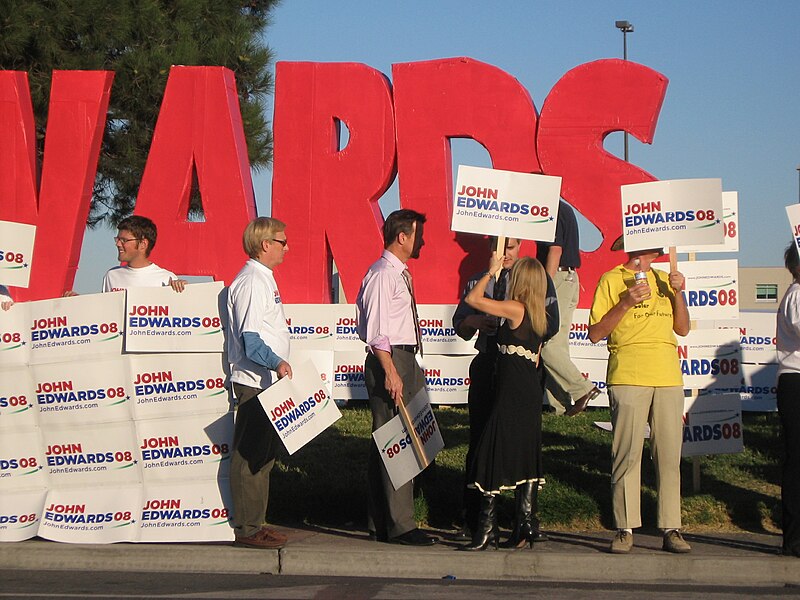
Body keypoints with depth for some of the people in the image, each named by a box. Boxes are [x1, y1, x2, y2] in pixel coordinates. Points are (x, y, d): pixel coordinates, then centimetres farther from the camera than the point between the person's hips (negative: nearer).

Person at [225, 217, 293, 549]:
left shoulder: (263, 279, 17)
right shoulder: (251, 281, -15)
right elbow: (249, 338, -24)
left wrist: (277, 364, 23)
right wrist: (275, 362, -35)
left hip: (266, 382, 11)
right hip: (254, 382, -11)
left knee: (264, 454, 15)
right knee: (249, 456, -6)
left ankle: (255, 522, 21)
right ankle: (247, 528, -2)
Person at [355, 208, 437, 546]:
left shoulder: (400, 274, 18)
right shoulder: (382, 274, -13)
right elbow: (376, 330, -19)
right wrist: (391, 373, -23)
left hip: (404, 359, 11)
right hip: (389, 360, -11)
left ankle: (380, 523, 19)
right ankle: (399, 526, -8)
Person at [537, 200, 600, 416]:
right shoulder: (565, 209, 17)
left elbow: (555, 251, -20)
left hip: (557, 277, -10)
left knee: (545, 343, -9)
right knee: (557, 344, 10)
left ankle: (582, 388, -11)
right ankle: (559, 404, 10)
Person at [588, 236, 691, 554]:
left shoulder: (664, 280, 19)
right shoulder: (611, 280, 5)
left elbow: (682, 329, 15)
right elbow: (595, 334, -1)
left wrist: (677, 293, 1)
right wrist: (626, 304, -12)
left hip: (668, 377, 4)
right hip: (628, 376, -4)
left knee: (670, 455, 1)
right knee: (627, 454, -5)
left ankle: (671, 529, 4)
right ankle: (625, 529, -1)